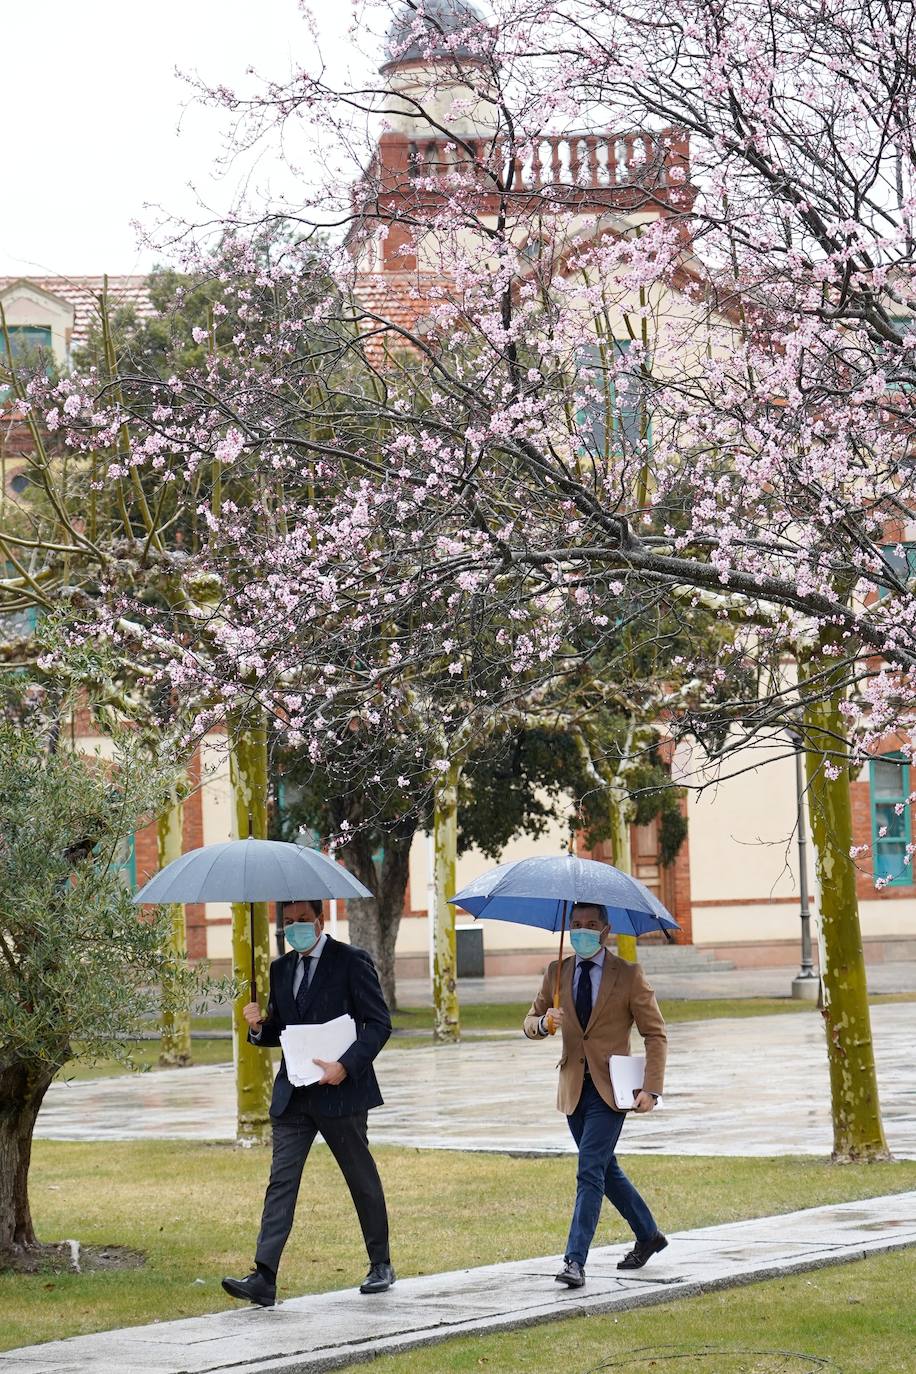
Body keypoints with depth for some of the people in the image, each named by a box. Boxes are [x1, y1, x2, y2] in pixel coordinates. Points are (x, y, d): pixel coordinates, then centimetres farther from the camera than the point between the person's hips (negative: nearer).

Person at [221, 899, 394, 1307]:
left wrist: (344, 1065, -21)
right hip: (293, 1094, 5)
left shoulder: (351, 961, -5)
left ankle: (381, 1265, 25)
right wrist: (259, 1026, -2)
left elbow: (379, 1023, -9)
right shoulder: (281, 969, 13)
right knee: (281, 1181, -5)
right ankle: (264, 1278, -13)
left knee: (363, 1181, 9)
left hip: (340, 1090, -5)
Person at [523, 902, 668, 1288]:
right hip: (574, 1088, 5)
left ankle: (575, 1261, -17)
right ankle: (647, 1235, 34)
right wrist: (544, 1022, -12)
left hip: (609, 1089, -5)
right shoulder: (557, 973, 7)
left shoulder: (628, 975, -5)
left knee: (590, 1172, -14)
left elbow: (655, 1034, -4)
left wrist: (651, 1089, -14)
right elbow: (530, 1023, 14)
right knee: (605, 1170, 15)